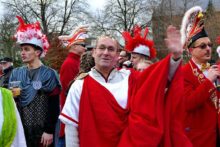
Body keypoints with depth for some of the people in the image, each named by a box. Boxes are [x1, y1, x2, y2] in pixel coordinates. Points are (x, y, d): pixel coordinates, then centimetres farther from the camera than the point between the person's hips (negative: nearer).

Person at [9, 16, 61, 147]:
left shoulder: (49, 74, -6)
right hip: (21, 129, 4)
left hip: (42, 130, -4)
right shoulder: (16, 73, 6)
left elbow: (54, 106, -9)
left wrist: (49, 131, -12)